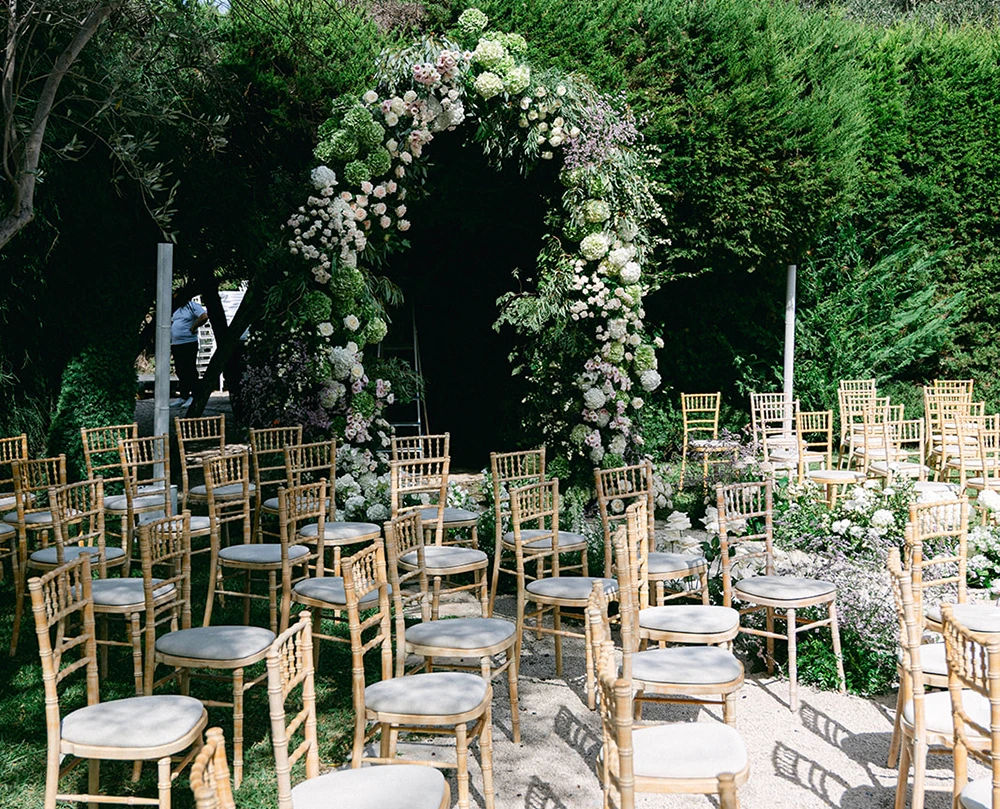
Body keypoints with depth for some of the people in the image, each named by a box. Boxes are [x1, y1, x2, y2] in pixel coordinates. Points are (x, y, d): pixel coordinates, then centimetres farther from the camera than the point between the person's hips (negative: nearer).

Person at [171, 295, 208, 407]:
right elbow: (171, 323, 29)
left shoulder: (193, 306, -6)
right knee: (180, 371, 10)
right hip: (176, 344, 8)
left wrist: (192, 328, -13)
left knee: (190, 370, -7)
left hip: (188, 344, -8)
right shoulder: (176, 309, 20)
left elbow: (204, 316, -20)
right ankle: (183, 397, 17)